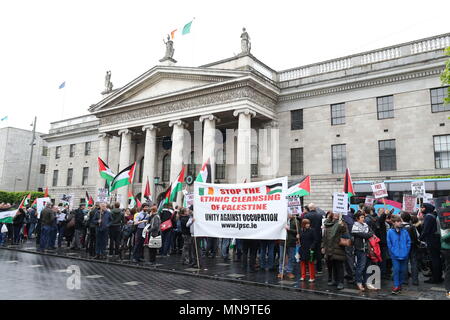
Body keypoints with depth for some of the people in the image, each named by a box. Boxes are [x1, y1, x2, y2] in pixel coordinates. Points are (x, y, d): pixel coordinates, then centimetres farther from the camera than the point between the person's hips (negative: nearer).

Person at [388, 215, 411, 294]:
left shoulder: (405, 231, 4)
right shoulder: (390, 232, -4)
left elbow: (409, 242, 7)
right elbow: (389, 244, -2)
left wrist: (406, 251, -1)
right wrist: (393, 253, -7)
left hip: (404, 255, 3)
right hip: (395, 256, -3)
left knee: (403, 270, 10)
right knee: (396, 270, -7)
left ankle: (400, 284, 24)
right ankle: (396, 286, 0)